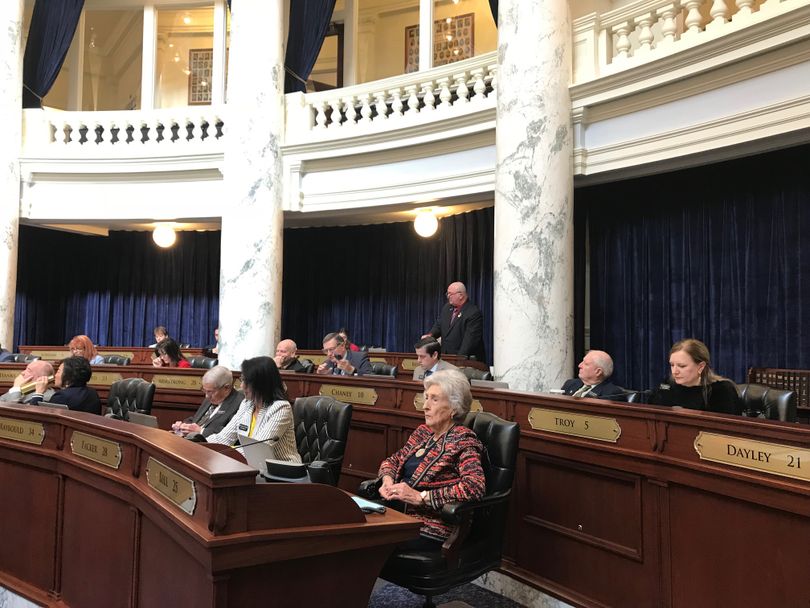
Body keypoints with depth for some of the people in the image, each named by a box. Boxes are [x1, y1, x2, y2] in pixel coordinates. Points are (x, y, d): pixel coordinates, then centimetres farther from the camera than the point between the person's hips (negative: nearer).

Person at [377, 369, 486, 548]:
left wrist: (420, 496, -21)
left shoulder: (463, 440, -8)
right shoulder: (423, 432, 14)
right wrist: (387, 479, -1)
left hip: (432, 531, -6)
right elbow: (393, 460, 23)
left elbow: (475, 486, -22)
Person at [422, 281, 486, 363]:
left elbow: (470, 339, -20)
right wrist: (430, 335, -4)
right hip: (446, 357, 7)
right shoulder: (447, 308, 11)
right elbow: (438, 325, 18)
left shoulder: (474, 313, -15)